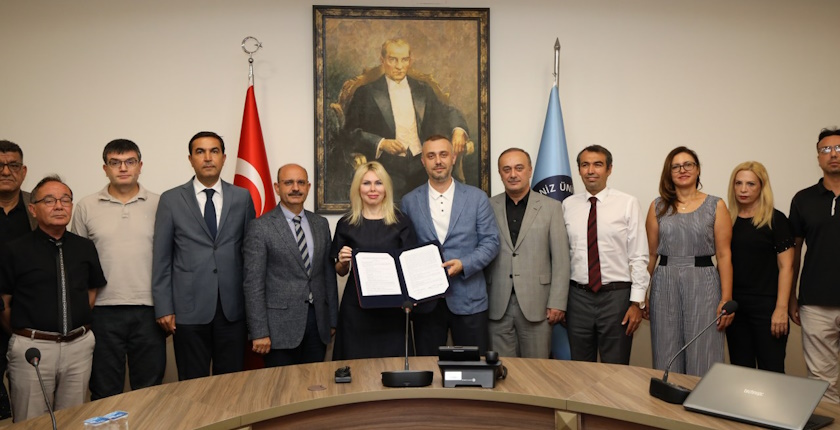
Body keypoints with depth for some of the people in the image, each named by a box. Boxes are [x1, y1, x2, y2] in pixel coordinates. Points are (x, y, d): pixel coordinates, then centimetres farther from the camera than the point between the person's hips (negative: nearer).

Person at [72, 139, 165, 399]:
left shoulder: (159, 204, 3)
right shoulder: (86, 207, 5)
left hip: (149, 309, 0)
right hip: (103, 311, 0)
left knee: (149, 391, 11)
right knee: (104, 393, 12)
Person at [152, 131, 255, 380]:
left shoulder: (242, 197, 6)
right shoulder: (171, 200, 3)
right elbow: (161, 258, 3)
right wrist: (163, 308, -2)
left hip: (232, 307, 1)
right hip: (189, 308, -1)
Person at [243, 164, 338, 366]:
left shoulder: (321, 224, 9)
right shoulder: (260, 227, -6)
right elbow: (253, 283, -9)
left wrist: (332, 319, 12)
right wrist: (259, 332, -12)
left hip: (317, 320, 4)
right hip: (281, 324, -4)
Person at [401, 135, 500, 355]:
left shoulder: (477, 198, 3)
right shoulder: (409, 201, 5)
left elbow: (491, 241, 1)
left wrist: (463, 264, -15)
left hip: (468, 299, 0)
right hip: (425, 300, 1)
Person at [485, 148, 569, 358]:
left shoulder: (551, 207, 2)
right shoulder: (489, 207, 5)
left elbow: (560, 260, 0)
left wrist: (557, 303, -5)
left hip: (536, 304, -1)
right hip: (497, 306, 1)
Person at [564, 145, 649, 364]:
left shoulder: (627, 203, -4)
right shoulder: (568, 205, 4)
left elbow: (639, 257, -5)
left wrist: (637, 302, -8)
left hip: (616, 295, -2)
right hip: (578, 296, 3)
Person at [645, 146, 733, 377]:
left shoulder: (716, 206, 2)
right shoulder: (658, 206, 7)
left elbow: (723, 255, -1)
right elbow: (651, 254, 9)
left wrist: (727, 299, -7)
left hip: (702, 284, -2)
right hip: (665, 286, 2)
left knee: (703, 359, 1)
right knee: (667, 359, 7)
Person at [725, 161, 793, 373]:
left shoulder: (775, 220, -4)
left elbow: (786, 266, -7)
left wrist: (781, 308, -13)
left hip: (766, 305, -4)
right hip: (734, 305, 4)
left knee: (772, 371, -2)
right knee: (740, 369, 11)